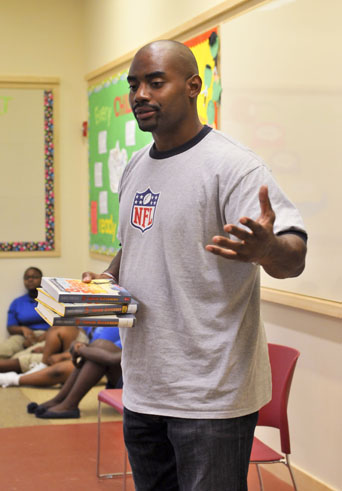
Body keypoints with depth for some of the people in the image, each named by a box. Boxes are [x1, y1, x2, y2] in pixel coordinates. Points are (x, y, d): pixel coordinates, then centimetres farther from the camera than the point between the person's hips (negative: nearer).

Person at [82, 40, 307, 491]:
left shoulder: (232, 166, -15)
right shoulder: (135, 169, 12)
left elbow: (294, 257, -23)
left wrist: (267, 249, -46)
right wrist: (109, 278, 5)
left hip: (212, 396, -8)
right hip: (142, 388, 8)